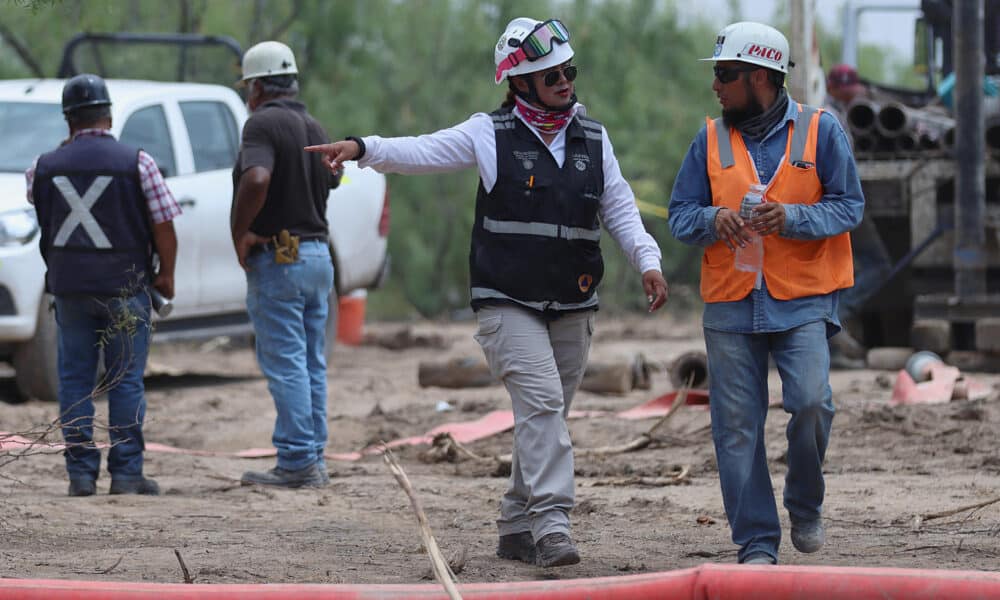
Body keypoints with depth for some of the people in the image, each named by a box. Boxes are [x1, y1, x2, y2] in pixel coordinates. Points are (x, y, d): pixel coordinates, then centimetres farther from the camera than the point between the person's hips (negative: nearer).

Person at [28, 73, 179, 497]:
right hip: (125, 287, -2)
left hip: (69, 287, 2)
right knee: (126, 382, 2)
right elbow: (164, 224, -7)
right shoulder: (136, 163, -7)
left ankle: (81, 472, 5)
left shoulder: (45, 167, 1)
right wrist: (166, 274, 7)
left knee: (74, 381, 8)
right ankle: (126, 473, 0)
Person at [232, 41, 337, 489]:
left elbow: (256, 180, -30)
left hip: (277, 259, -8)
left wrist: (239, 234, -19)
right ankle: (313, 460, 14)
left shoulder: (263, 124, -14)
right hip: (318, 253, 8)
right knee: (312, 364, 11)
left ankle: (296, 463, -8)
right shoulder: (313, 127, 13)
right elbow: (330, 183, 23)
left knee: (285, 364, -7)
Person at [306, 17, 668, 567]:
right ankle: (551, 523, -24)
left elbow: (620, 208, 11)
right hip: (507, 303, -5)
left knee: (545, 418, 9)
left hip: (573, 308, 5)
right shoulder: (491, 135, -2)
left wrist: (647, 261, -4)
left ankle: (516, 529, 19)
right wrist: (362, 148, -27)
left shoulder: (592, 139, 10)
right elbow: (422, 152, -10)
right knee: (541, 404, -20)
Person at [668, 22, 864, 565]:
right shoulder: (711, 140, 9)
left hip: (802, 301, -3)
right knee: (737, 426, -2)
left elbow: (849, 205, 1)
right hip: (730, 304, 3)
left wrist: (792, 218, -17)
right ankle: (757, 543, 4)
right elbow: (680, 214, 11)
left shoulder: (820, 132, 1)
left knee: (810, 401, -19)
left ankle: (805, 505, 8)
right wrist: (713, 220, -12)